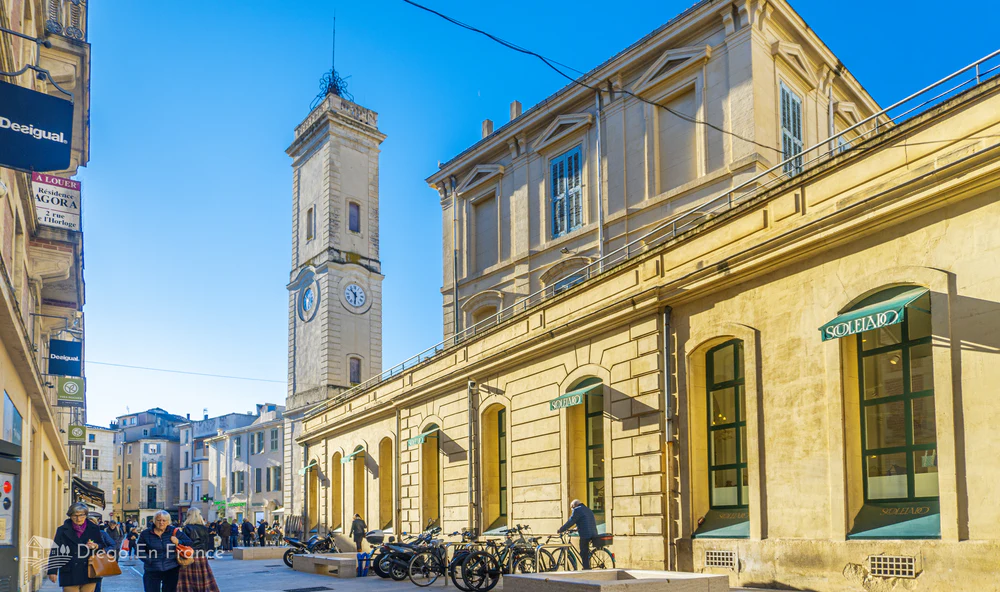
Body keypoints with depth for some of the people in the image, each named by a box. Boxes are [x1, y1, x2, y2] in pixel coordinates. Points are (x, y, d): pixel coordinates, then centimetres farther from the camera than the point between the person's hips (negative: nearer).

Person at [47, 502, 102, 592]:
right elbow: (55, 551, -1)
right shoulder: (62, 531, 2)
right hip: (70, 575, -2)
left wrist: (96, 546, -8)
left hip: (89, 574, 2)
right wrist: (52, 571, -6)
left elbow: (102, 546, 16)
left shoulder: (94, 529, 7)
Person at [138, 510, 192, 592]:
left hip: (171, 570, 0)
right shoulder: (145, 534, 3)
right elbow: (140, 551, 3)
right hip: (152, 572, 0)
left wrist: (178, 542, -12)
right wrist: (149, 560, -10)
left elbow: (189, 543, 6)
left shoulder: (175, 532, 3)